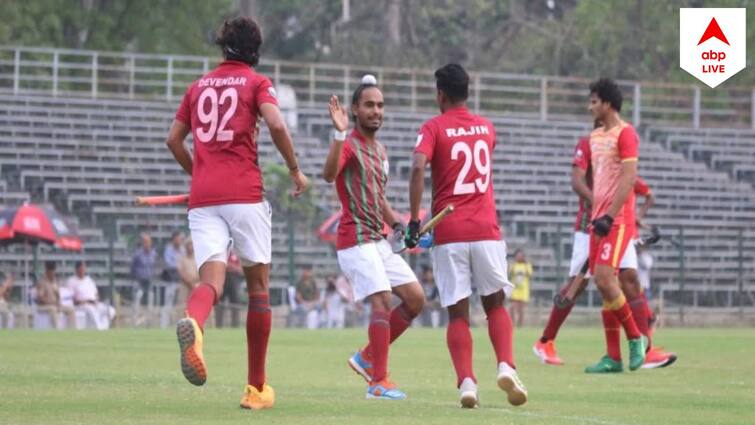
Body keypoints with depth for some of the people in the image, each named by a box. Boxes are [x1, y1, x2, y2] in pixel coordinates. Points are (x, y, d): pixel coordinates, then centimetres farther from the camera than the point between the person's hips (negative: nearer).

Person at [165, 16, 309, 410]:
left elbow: (174, 139, 18)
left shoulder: (199, 85, 18)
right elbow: (275, 124, -13)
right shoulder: (256, 82, 5)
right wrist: (295, 170, -1)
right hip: (244, 193, -3)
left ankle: (192, 322, -47)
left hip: (202, 197, 3)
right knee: (258, 284, 9)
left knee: (211, 279, -8)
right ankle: (256, 388, 11)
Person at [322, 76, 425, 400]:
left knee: (415, 299, 5)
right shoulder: (349, 145, -9)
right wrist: (339, 134, -42)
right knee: (382, 301, -18)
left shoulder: (381, 150, 18)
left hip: (380, 240, 9)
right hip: (356, 240, -9)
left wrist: (397, 224, 14)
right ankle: (378, 382, -15)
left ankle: (367, 357, 15)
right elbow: (329, 175, -31)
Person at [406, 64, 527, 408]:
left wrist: (414, 221, -15)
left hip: (448, 234, -2)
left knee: (457, 314, 3)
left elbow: (418, 168, -17)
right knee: (495, 305, 12)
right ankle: (506, 366, -11)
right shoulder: (487, 128, 13)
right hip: (486, 231, 2)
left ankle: (466, 382, -12)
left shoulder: (434, 128, -1)